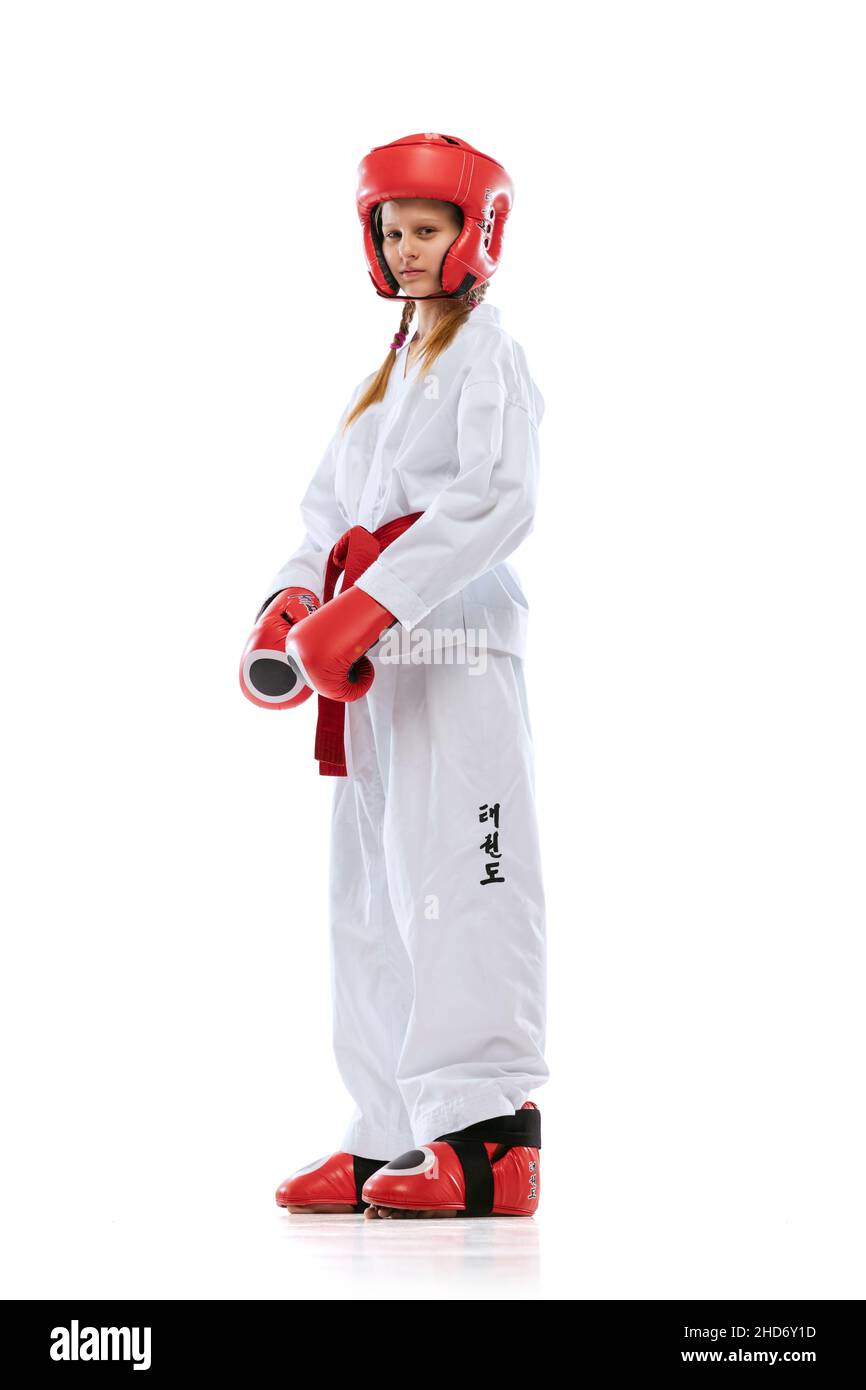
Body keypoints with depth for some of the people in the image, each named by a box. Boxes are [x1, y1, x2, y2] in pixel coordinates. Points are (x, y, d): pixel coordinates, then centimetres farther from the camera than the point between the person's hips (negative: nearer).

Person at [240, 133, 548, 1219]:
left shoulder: (488, 354, -2)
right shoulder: (390, 372, 25)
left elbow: (495, 499, -16)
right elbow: (332, 505, 22)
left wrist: (368, 605, -22)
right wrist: (293, 601, 2)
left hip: (454, 640, -9)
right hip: (377, 655, 9)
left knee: (452, 879, -16)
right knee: (371, 894, 9)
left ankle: (489, 1139, -18)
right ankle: (390, 1136, 14)